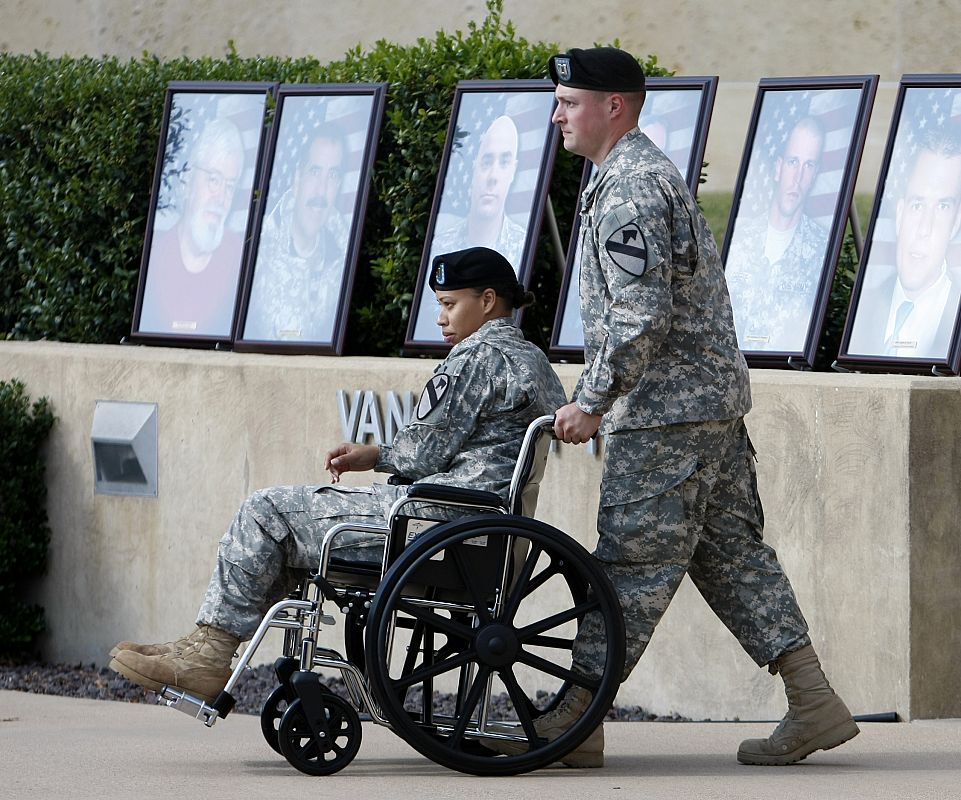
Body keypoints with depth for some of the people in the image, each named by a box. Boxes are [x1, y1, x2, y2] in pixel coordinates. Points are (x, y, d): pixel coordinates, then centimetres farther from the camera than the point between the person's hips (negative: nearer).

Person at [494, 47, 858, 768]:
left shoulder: (629, 187, -14)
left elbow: (643, 312, -23)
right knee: (729, 553, 9)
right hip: (712, 399, 10)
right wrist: (602, 396, 25)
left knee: (632, 559, -6)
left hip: (666, 409, -10)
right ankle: (815, 704, 5)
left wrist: (592, 401, -18)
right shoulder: (652, 173, 20)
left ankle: (573, 720, -3)